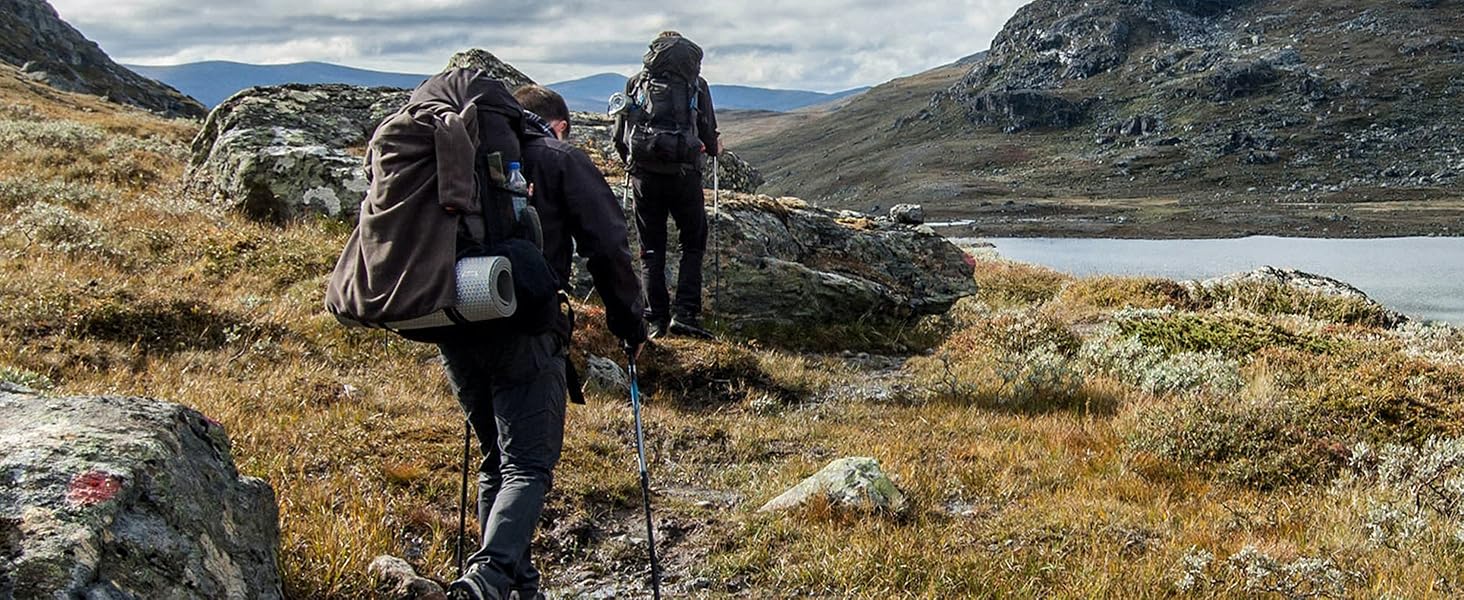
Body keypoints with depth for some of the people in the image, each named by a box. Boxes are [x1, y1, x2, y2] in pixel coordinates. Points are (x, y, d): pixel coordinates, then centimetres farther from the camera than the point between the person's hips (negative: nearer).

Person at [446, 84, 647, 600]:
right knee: (528, 466, -4)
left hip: (452, 329, 6)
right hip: (523, 331, -5)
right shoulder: (562, 160, 5)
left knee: (497, 459, 19)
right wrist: (629, 321, 8)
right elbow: (607, 246, -2)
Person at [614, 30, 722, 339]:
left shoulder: (636, 82, 8)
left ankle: (656, 320, 7)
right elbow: (709, 137, 0)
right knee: (693, 245, 12)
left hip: (644, 175, 2)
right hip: (684, 175, -1)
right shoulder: (696, 84, 4)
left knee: (651, 250, 10)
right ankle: (684, 314, -1)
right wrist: (714, 147, 24)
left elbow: (619, 135, 8)